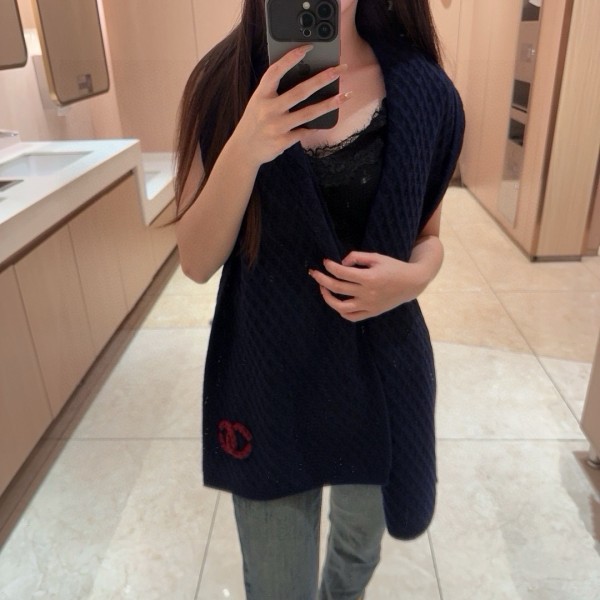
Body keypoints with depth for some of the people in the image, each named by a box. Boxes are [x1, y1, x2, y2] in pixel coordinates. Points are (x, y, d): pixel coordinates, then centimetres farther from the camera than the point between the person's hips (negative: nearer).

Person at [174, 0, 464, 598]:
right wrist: (244, 149, -29)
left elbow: (428, 236, 6)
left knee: (361, 543, 28)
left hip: (382, 371, 2)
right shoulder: (227, 81, -8)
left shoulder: (424, 92, -6)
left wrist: (415, 276, -17)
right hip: (267, 376, -1)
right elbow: (197, 262, -12)